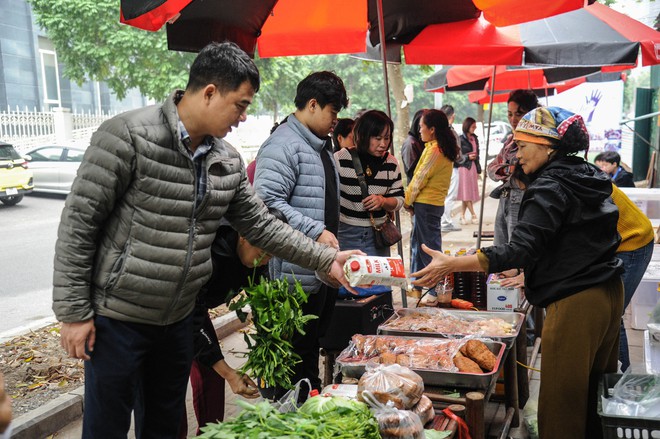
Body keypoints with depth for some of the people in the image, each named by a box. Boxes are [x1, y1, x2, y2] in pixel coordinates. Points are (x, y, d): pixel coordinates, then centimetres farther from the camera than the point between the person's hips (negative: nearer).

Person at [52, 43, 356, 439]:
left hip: (179, 318, 6)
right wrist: (74, 311, -14)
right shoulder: (128, 136, -18)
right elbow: (78, 224, -15)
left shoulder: (228, 160, 2)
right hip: (117, 318, -6)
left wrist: (326, 259, 3)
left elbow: (261, 225, 9)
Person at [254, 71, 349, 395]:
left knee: (312, 348, 21)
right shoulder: (284, 145, -16)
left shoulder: (321, 146, 17)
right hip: (295, 276, -10)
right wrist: (316, 232, -27)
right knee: (293, 355, 2)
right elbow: (268, 201, -26)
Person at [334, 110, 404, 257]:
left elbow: (399, 199, 8)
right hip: (345, 233, -3)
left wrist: (383, 201, -14)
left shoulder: (391, 163, 2)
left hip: (378, 234, 3)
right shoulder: (340, 159, -9)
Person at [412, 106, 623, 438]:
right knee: (592, 395, 20)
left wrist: (452, 264, -29)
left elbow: (521, 248, -26)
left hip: (574, 303, -10)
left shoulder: (550, 187, -16)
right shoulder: (587, 178, 12)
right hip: (608, 294, 10)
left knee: (561, 404, 0)